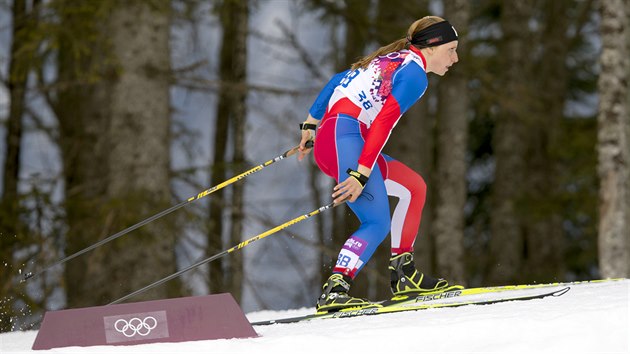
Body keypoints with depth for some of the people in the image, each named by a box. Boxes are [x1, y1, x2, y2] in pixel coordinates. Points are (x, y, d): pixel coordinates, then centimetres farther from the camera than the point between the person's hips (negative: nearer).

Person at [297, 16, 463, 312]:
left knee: (414, 186, 18)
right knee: (378, 224, -20)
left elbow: (338, 81, 28)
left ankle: (403, 274, 15)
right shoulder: (415, 73, -4)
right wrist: (361, 175, -22)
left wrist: (310, 125, 33)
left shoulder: (393, 59, 24)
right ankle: (334, 290, -35)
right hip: (345, 135, -10)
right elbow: (384, 122, -16)